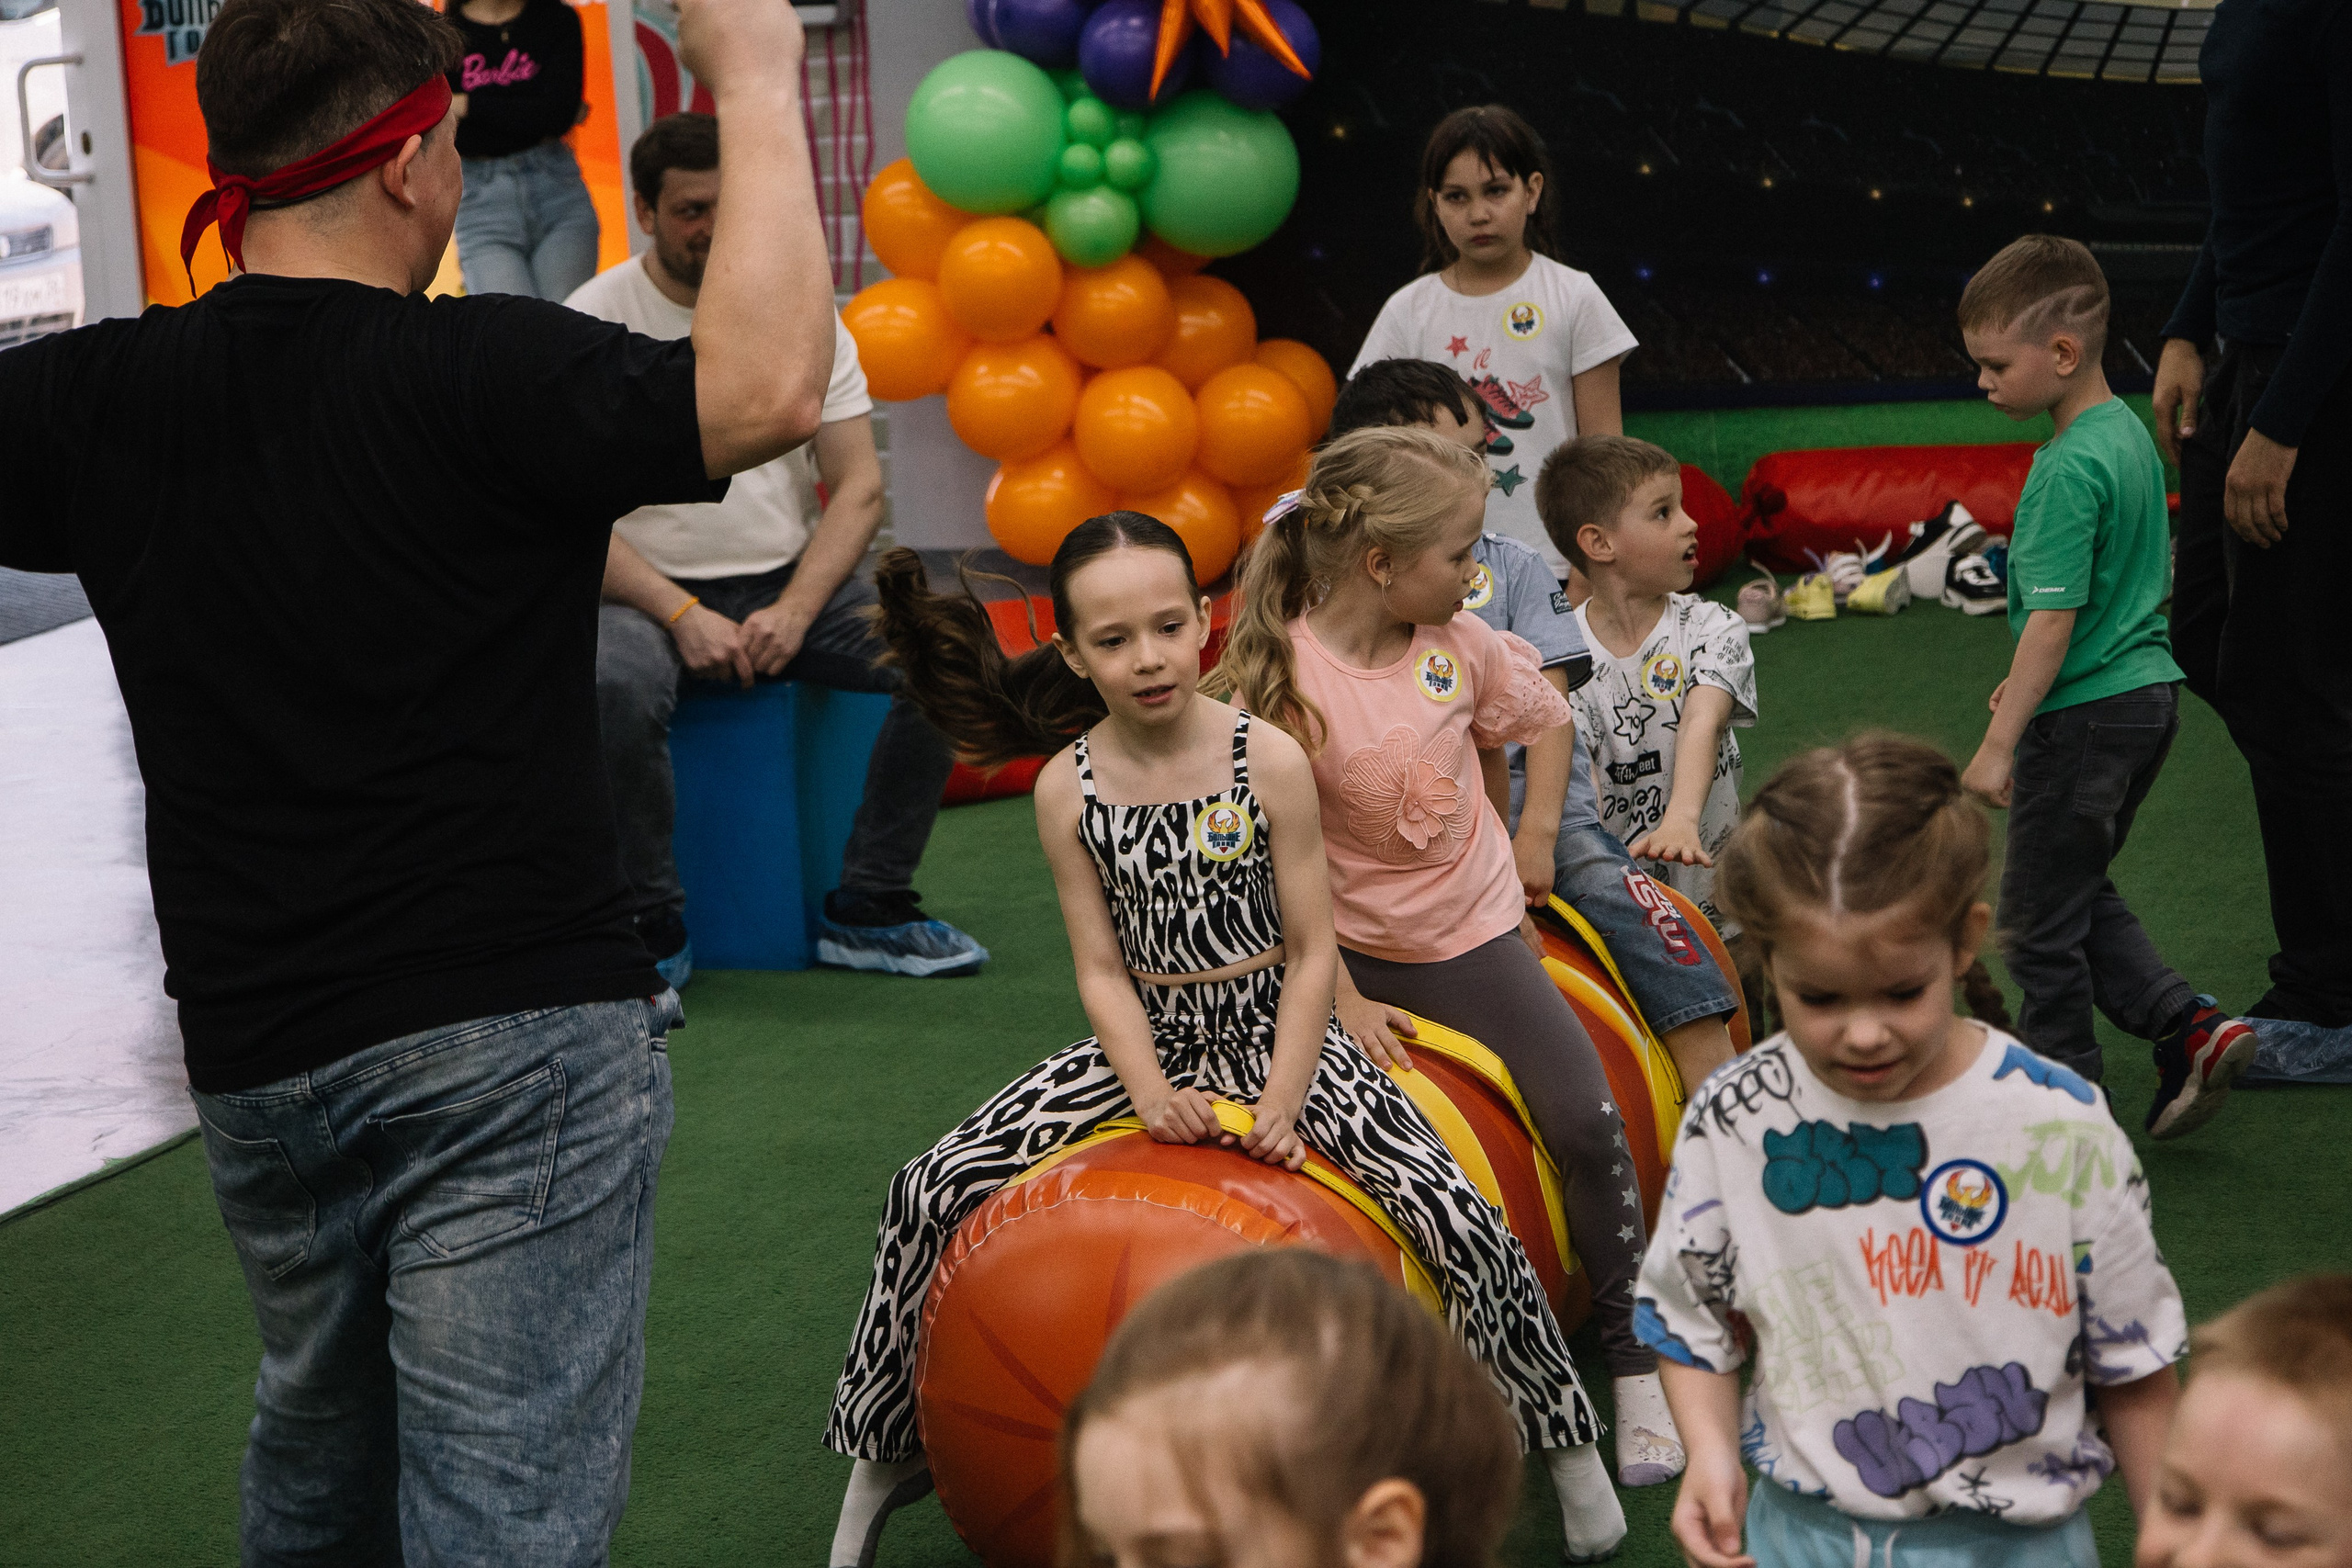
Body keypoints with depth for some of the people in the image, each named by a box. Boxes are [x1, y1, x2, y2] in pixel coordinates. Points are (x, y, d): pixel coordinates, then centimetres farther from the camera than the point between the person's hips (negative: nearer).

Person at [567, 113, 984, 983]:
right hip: (650, 590, -3)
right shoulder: (593, 319, -5)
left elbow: (859, 485, 2)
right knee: (614, 684, -37)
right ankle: (654, 926, -15)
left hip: (792, 582, 4)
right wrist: (681, 614, -20)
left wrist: (793, 611, -14)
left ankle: (867, 911, -8)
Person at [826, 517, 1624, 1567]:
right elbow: (1103, 970, -1)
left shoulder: (1267, 761, -11)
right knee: (934, 1195, -12)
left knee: (1460, 1223, -20)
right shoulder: (1067, 788, -5)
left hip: (1277, 1033, -2)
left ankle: (1565, 1441, 5)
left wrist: (1282, 1103, -16)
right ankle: (888, 1453, 8)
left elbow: (1311, 952, -6)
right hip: (1145, 1043, 2)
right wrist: (1150, 1090, -17)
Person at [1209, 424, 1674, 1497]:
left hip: (1474, 938, 2)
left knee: (1586, 1121, -6)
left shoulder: (1462, 645, -8)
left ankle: (1634, 1361, 7)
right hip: (1354, 953, -2)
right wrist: (1341, 997, -13)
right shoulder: (1286, 675, -20)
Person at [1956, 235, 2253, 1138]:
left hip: (2083, 717, -10)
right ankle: (2189, 1028, 11)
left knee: (2038, 919, 5)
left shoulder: (2067, 469, -21)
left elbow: (2053, 618, -23)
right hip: (2147, 691, 10)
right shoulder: (2128, 432, 8)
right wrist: (2028, 685, 22)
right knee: (2082, 895, 22)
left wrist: (1998, 745, -20)